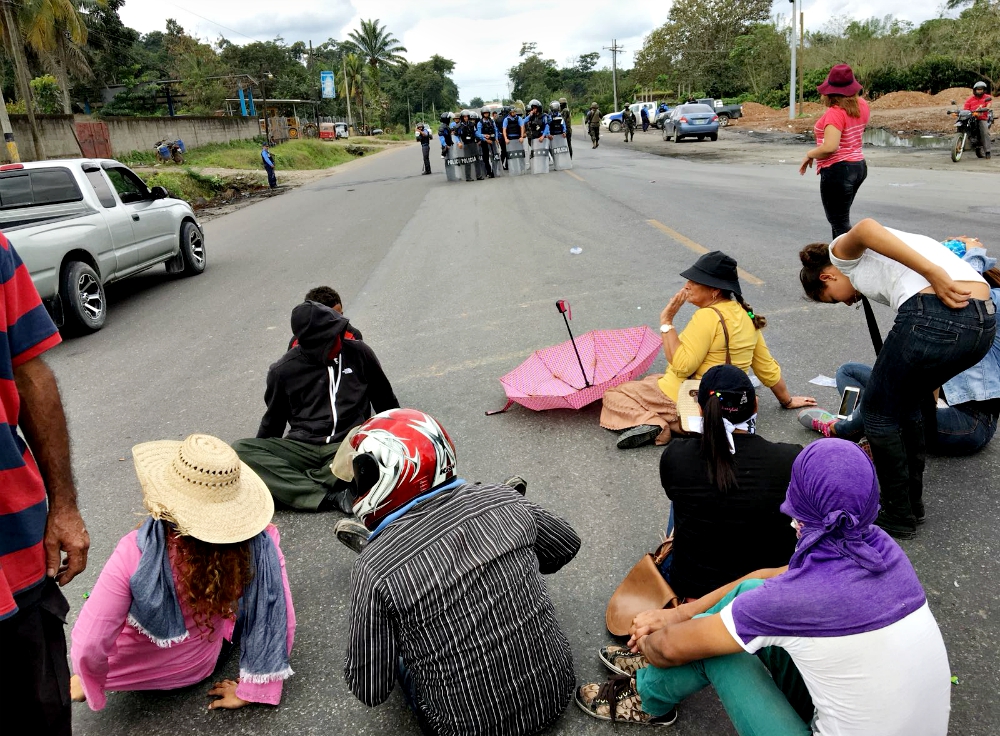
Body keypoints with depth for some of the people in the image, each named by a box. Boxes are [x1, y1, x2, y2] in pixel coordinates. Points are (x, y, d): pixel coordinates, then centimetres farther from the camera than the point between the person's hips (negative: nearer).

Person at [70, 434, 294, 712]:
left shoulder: (136, 552, -36)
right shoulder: (260, 544, -28)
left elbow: (89, 645, -31)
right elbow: (282, 623, -22)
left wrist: (88, 682, -8)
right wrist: (250, 691, -7)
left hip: (133, 671, -1)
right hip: (203, 665, 2)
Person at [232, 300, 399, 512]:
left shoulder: (359, 353, 3)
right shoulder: (283, 370, 3)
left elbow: (387, 402, 18)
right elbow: (273, 422, 18)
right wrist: (261, 460, 21)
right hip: (301, 447, 2)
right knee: (239, 449, -25)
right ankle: (330, 496, -35)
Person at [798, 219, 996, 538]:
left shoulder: (844, 252, 15)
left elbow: (865, 229, -14)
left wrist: (935, 274, -20)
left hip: (933, 315, -8)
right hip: (985, 321, 9)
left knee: (878, 411, 14)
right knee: (909, 400, 29)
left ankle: (898, 517, 26)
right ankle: (912, 503, 40)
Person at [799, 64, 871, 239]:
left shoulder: (835, 113, -21)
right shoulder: (861, 106, 4)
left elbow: (830, 147, -30)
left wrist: (809, 155, -12)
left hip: (838, 171, -9)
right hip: (858, 166, 9)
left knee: (839, 223, -3)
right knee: (841, 218, 22)